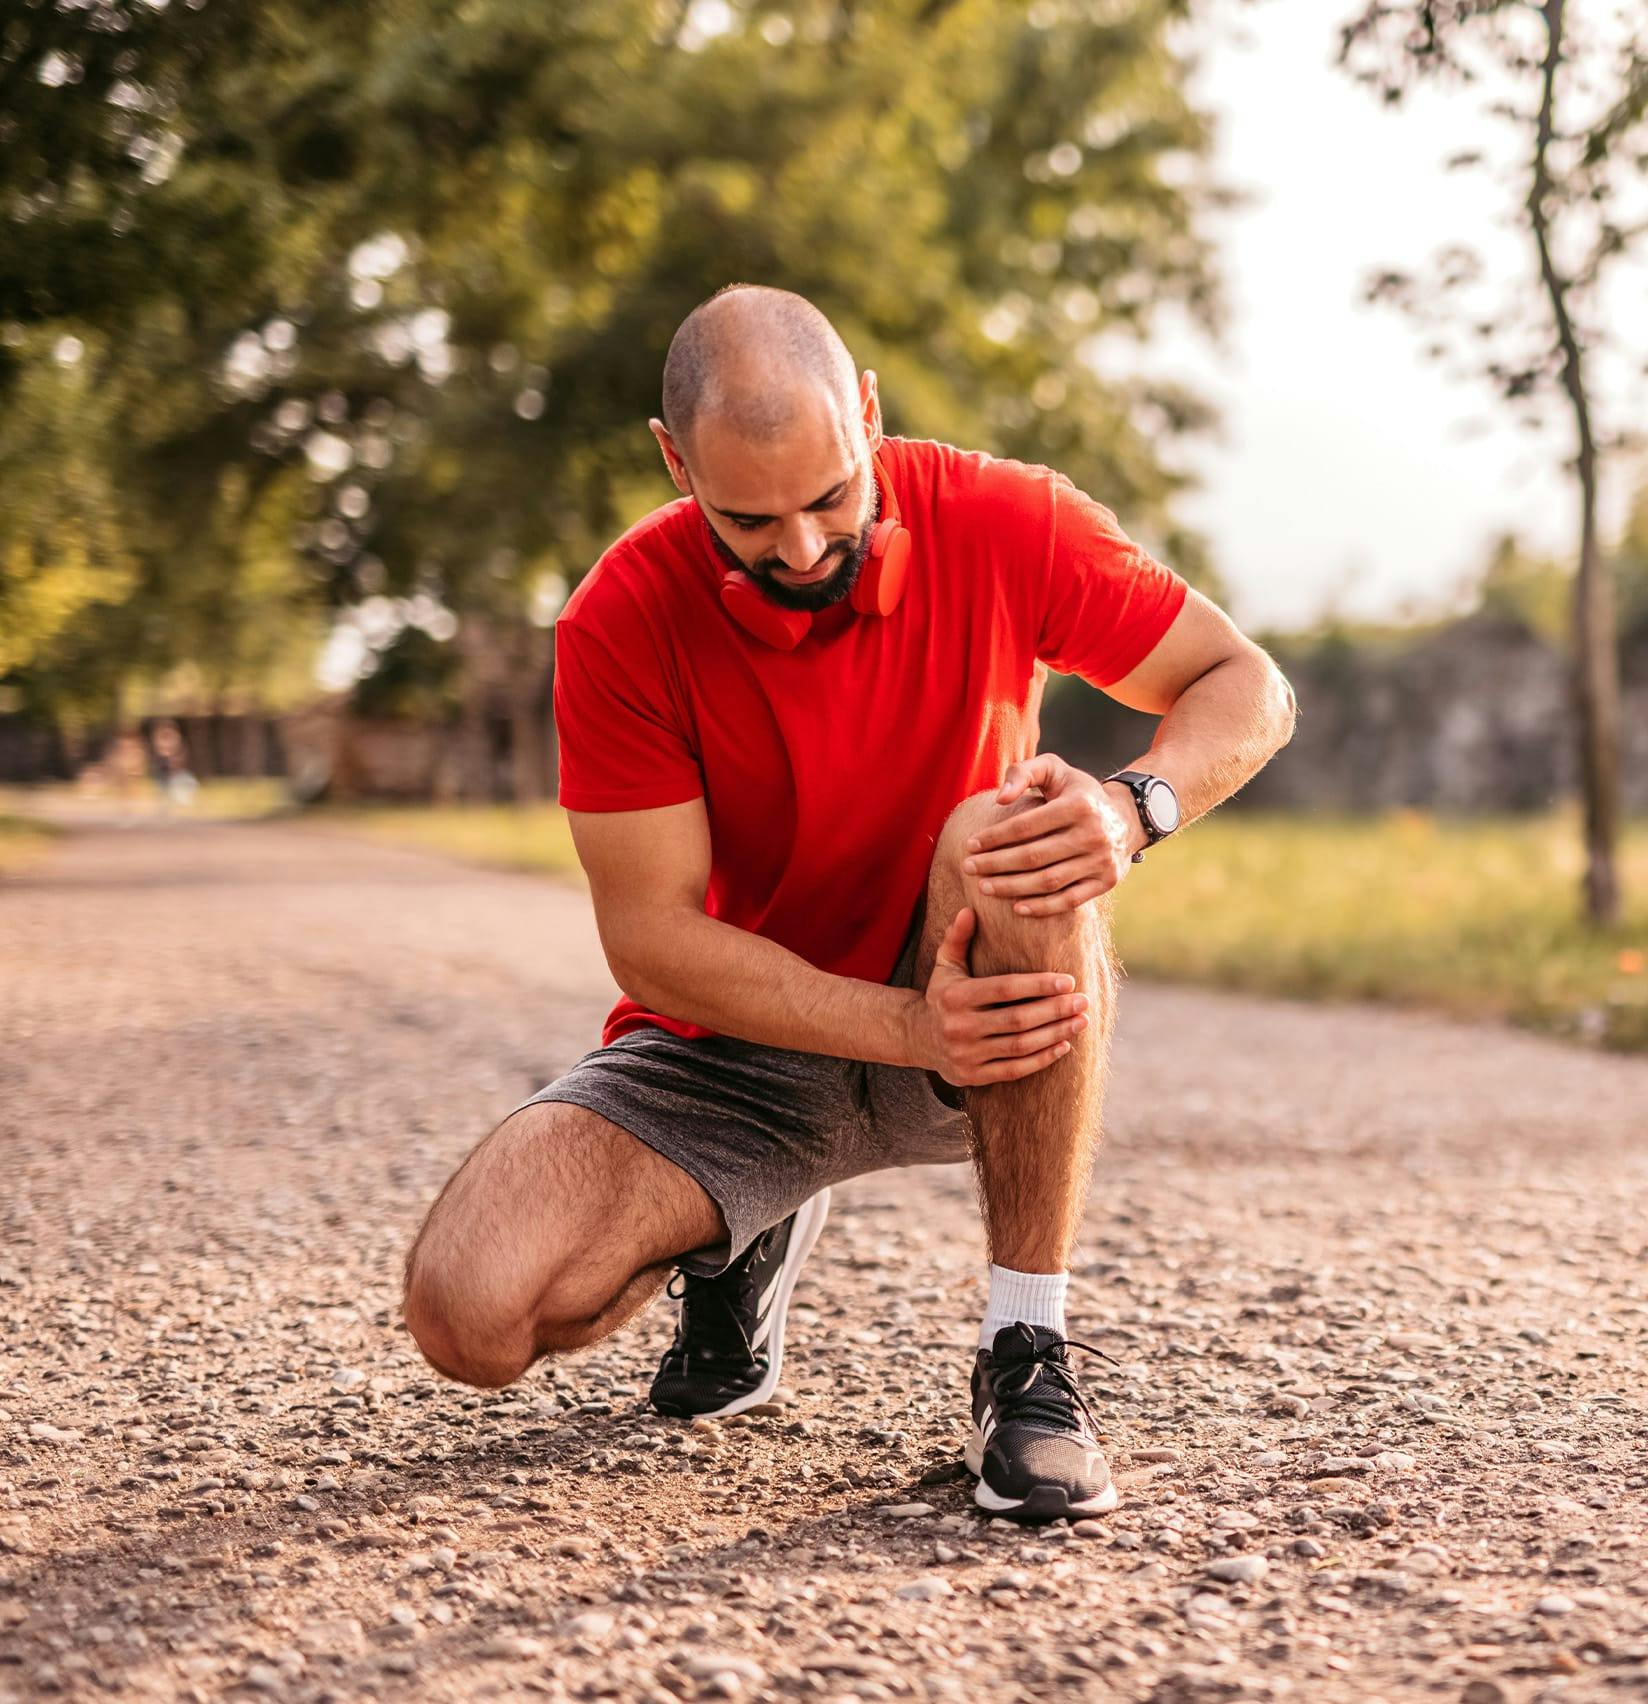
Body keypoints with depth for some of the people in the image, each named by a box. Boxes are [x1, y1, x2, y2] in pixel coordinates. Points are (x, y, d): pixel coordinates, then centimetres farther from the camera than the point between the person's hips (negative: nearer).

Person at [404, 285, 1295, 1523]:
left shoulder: (1000, 524, -15)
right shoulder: (622, 622, -18)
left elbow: (1248, 687, -6)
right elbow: (651, 941, -19)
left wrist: (1135, 808, -29)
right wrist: (912, 1028, -32)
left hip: (979, 1009, 0)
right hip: (735, 1042, 1)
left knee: (1010, 843, -36)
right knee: (473, 1315, -21)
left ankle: (1029, 1351, -24)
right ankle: (740, 1240, 14)